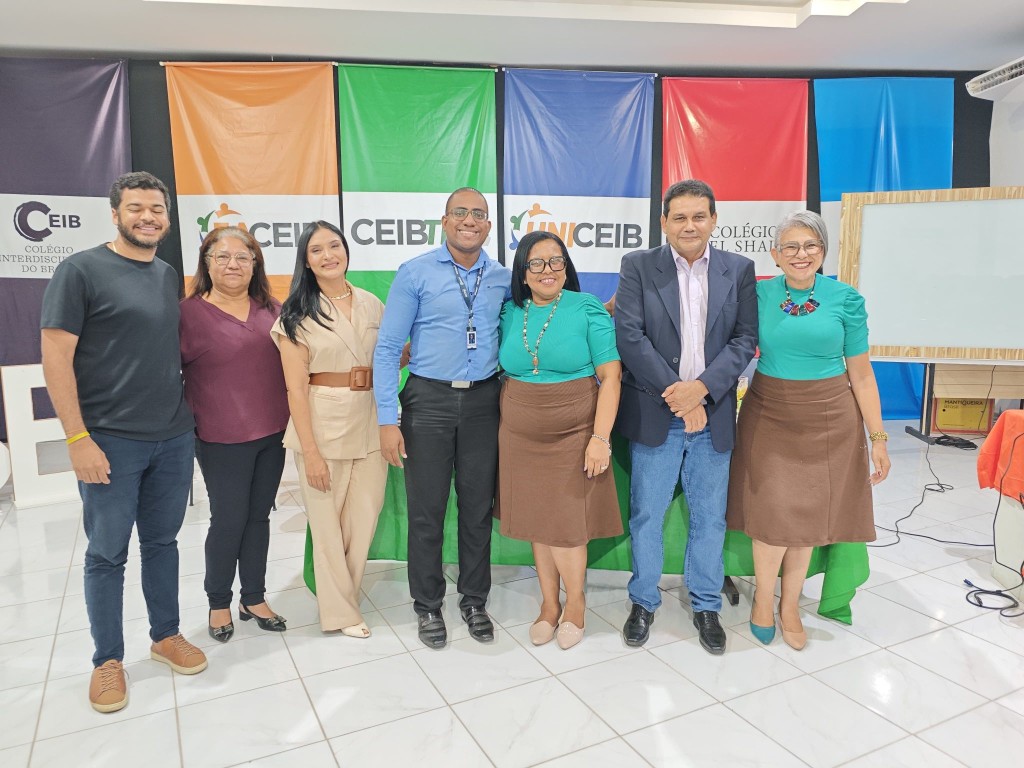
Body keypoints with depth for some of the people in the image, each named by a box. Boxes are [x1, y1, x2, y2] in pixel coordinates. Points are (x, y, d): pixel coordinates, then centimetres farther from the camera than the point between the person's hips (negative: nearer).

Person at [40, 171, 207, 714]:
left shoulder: (170, 277, 10)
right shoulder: (80, 270, -7)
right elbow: (55, 357, -11)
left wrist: (187, 414, 11)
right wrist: (78, 438, -15)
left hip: (174, 437, 5)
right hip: (110, 442, -5)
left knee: (162, 541, 15)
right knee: (107, 554, 7)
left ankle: (166, 635, 31)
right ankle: (107, 660, 23)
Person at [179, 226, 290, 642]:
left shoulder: (272, 309, 5)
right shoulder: (189, 313, -7)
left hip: (272, 434, 4)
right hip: (223, 440, -4)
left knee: (259, 516, 14)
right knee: (228, 520, 5)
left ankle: (254, 599, 29)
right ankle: (219, 603, 27)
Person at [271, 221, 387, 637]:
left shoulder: (372, 304, 8)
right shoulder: (297, 314, -3)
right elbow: (296, 387, -7)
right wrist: (311, 451, -12)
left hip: (369, 424, 3)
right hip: (322, 423, -3)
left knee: (364, 519, 7)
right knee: (327, 522, 7)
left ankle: (344, 595, 31)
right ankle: (340, 611, 26)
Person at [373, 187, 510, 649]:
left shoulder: (503, 279, 6)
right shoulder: (415, 274, -4)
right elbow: (388, 348, -6)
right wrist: (388, 419, -12)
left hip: (483, 402, 3)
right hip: (429, 400, -3)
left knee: (478, 508, 12)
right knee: (426, 510, 6)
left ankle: (474, 602, 30)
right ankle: (428, 606, 25)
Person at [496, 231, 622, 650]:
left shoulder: (587, 309, -7)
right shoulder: (509, 313, 4)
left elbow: (610, 376, -9)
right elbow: (503, 374, 13)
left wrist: (600, 437, -13)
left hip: (573, 435, -3)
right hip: (520, 438, 4)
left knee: (566, 524, -2)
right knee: (536, 521, 11)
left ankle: (575, 602, 24)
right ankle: (549, 604, 29)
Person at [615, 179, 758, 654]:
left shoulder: (739, 270, 4)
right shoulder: (638, 267, -2)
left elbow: (745, 338, -1)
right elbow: (630, 336, -9)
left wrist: (702, 387, -15)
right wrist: (674, 394, -14)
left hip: (713, 413, 2)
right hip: (654, 414, -1)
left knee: (710, 516, 12)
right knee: (646, 514, 9)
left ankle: (706, 606, 31)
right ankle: (644, 602, 29)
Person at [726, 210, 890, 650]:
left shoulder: (846, 299, -4)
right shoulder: (758, 294, -3)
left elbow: (861, 374, 0)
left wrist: (878, 437, 0)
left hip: (828, 419, 1)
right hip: (769, 414, 0)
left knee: (810, 514, 10)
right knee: (772, 512, -1)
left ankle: (790, 605, 30)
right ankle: (764, 598, 25)